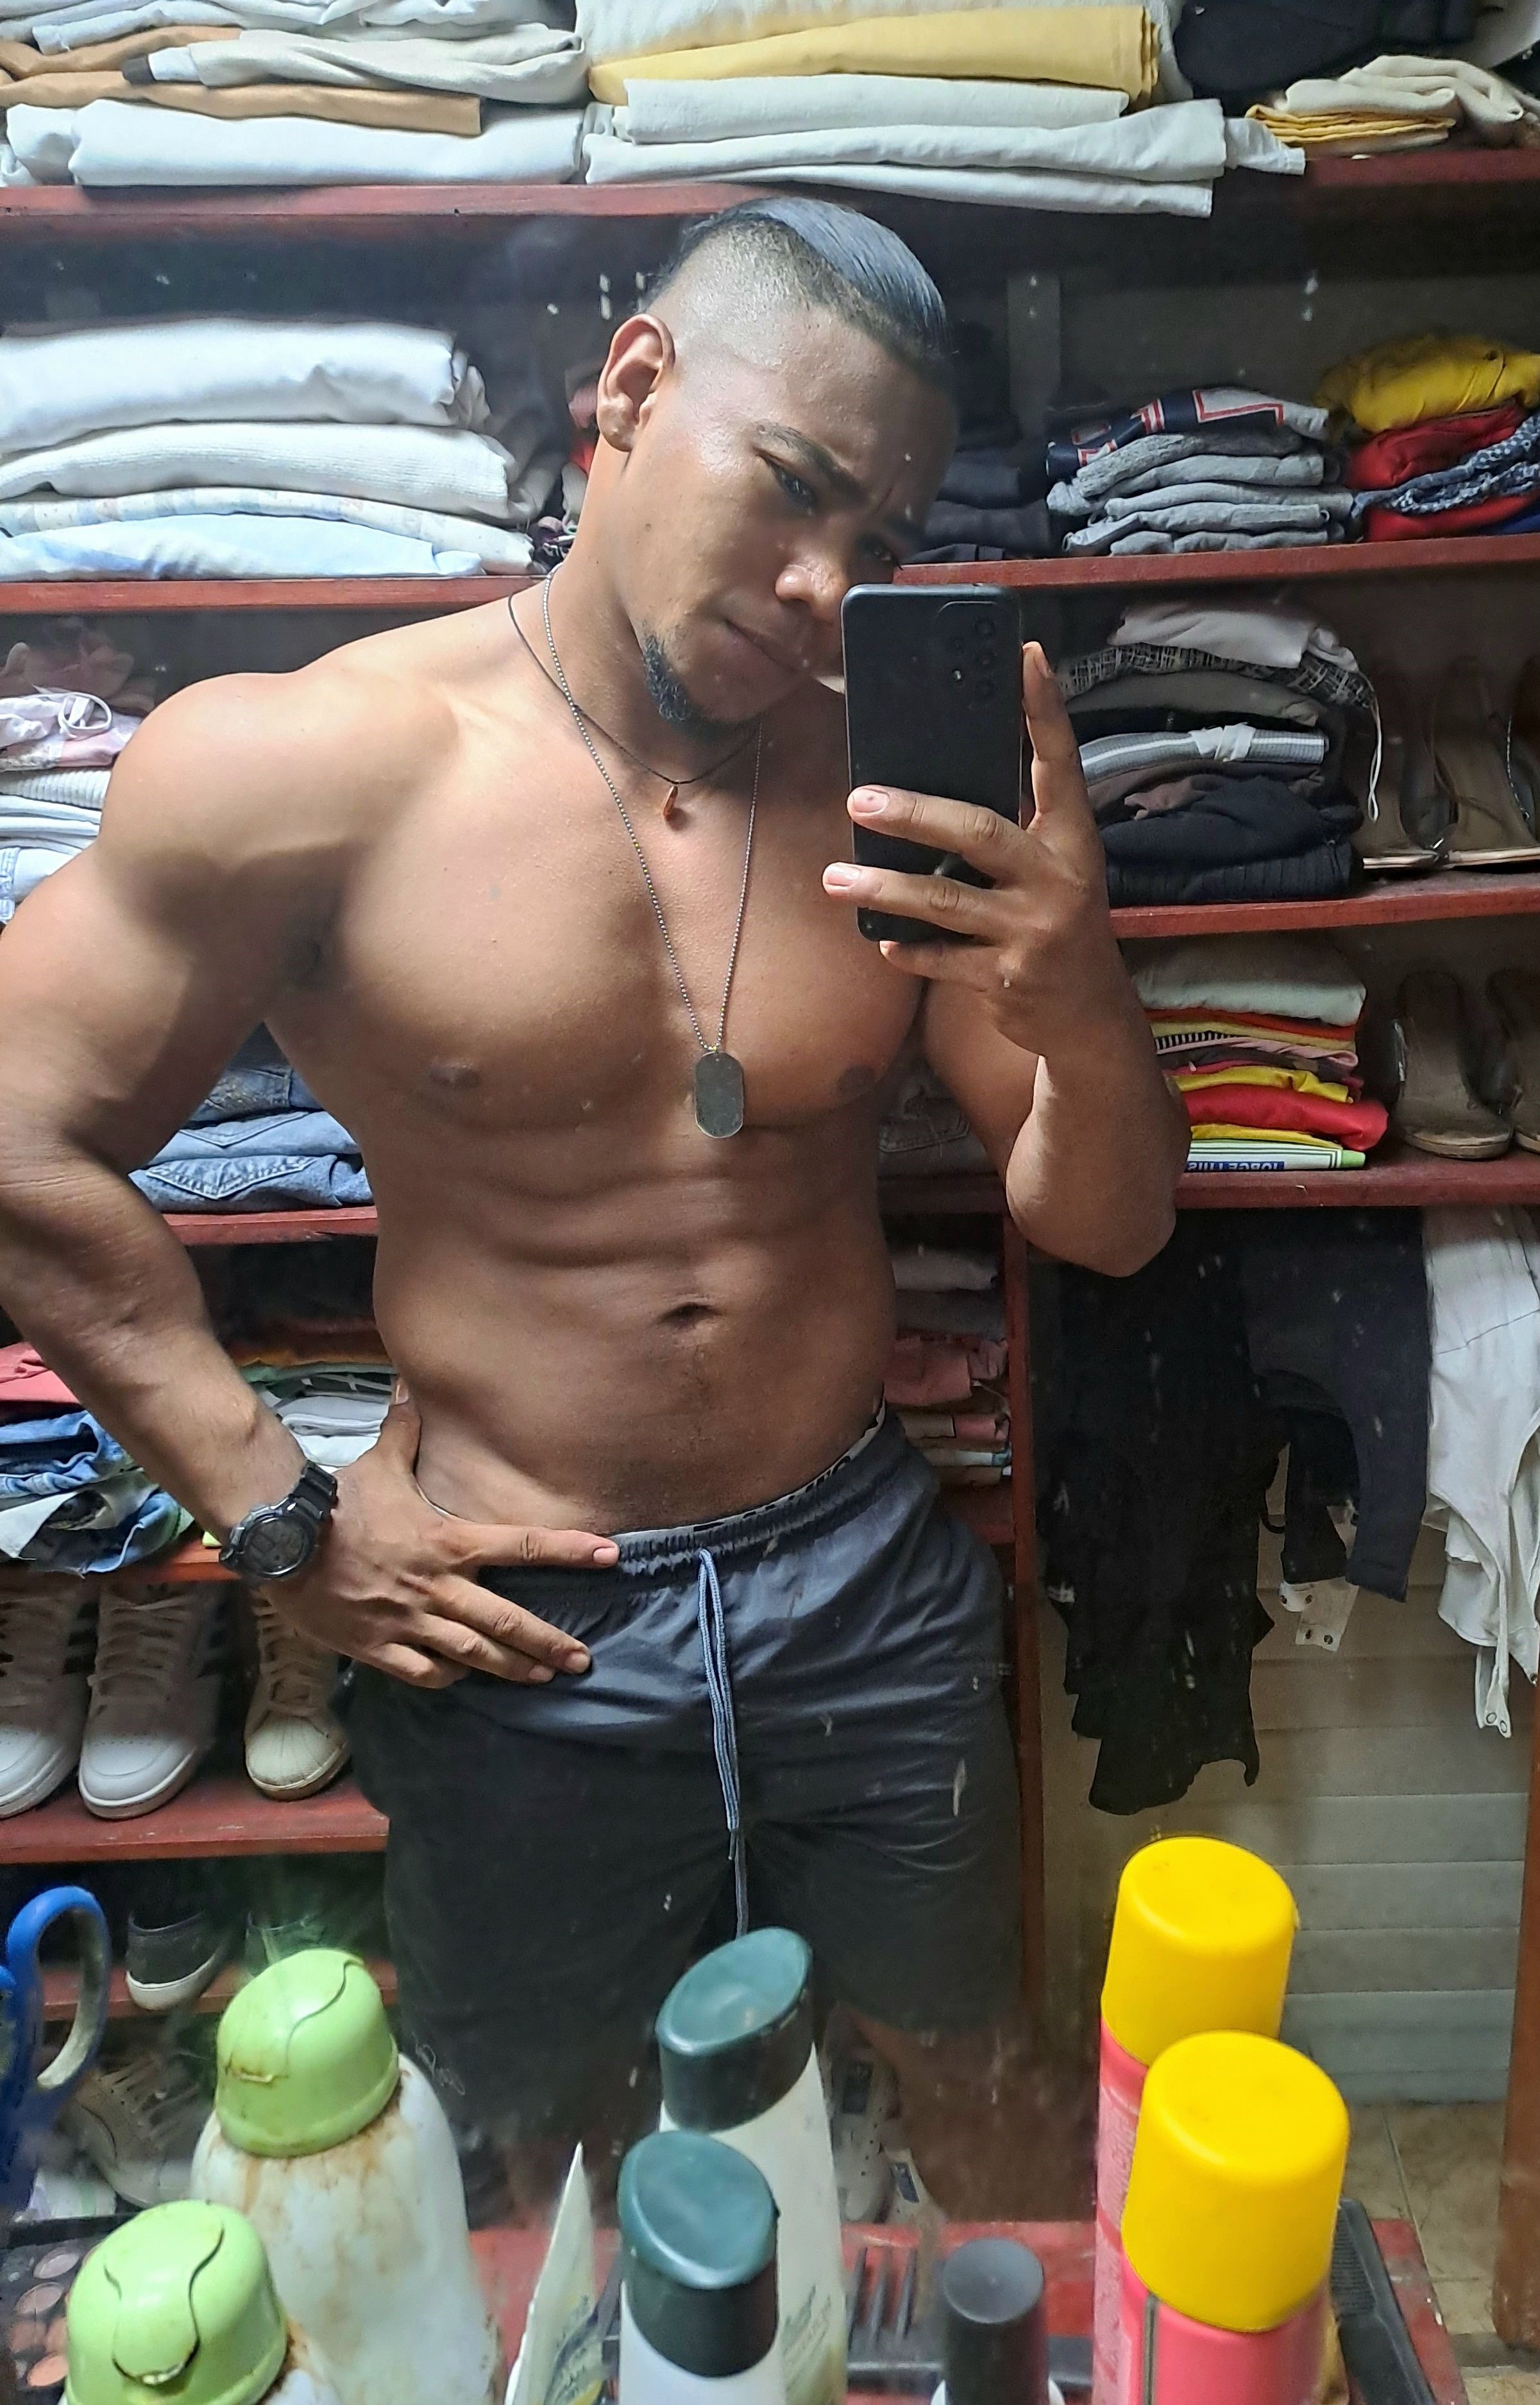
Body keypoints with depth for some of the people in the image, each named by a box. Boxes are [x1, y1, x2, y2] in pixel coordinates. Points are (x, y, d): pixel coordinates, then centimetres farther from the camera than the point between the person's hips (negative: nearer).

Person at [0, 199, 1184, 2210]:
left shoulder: (902, 796, -5)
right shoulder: (306, 768, -14)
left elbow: (1108, 1226, -2)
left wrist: (1081, 1000, -25)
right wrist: (280, 1520, -9)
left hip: (869, 1588, 3)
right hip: (522, 1623, -2)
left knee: (955, 2104, 25)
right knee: (532, 2175, 24)